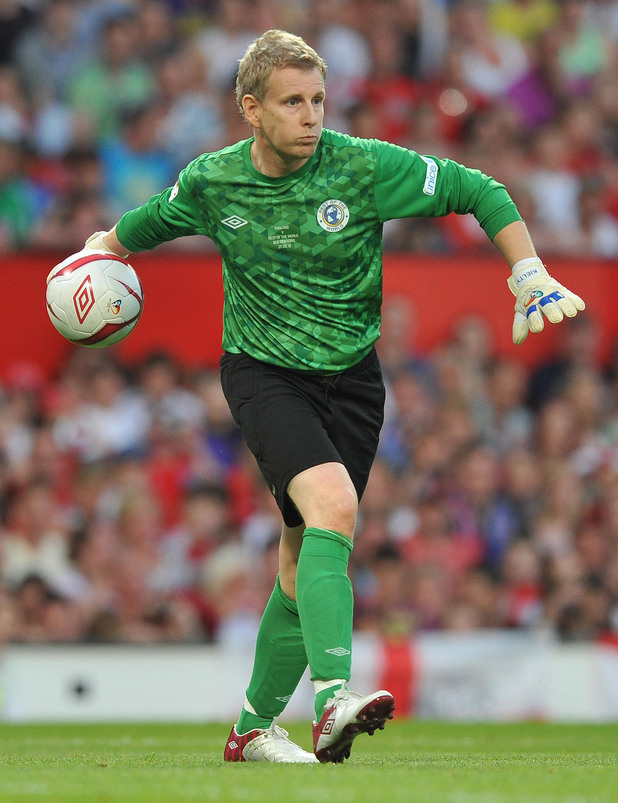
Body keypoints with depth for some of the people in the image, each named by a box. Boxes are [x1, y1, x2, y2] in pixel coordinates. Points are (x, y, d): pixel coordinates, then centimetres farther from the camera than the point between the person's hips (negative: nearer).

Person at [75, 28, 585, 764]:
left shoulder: (364, 167, -11)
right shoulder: (212, 183, -6)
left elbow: (480, 193, -5)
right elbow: (139, 229, 18)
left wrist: (532, 282, -10)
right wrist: (99, 252, 7)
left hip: (350, 377, 2)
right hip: (262, 372, -2)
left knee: (305, 554, 6)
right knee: (332, 504, -29)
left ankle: (254, 727, 24)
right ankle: (332, 698, -42)